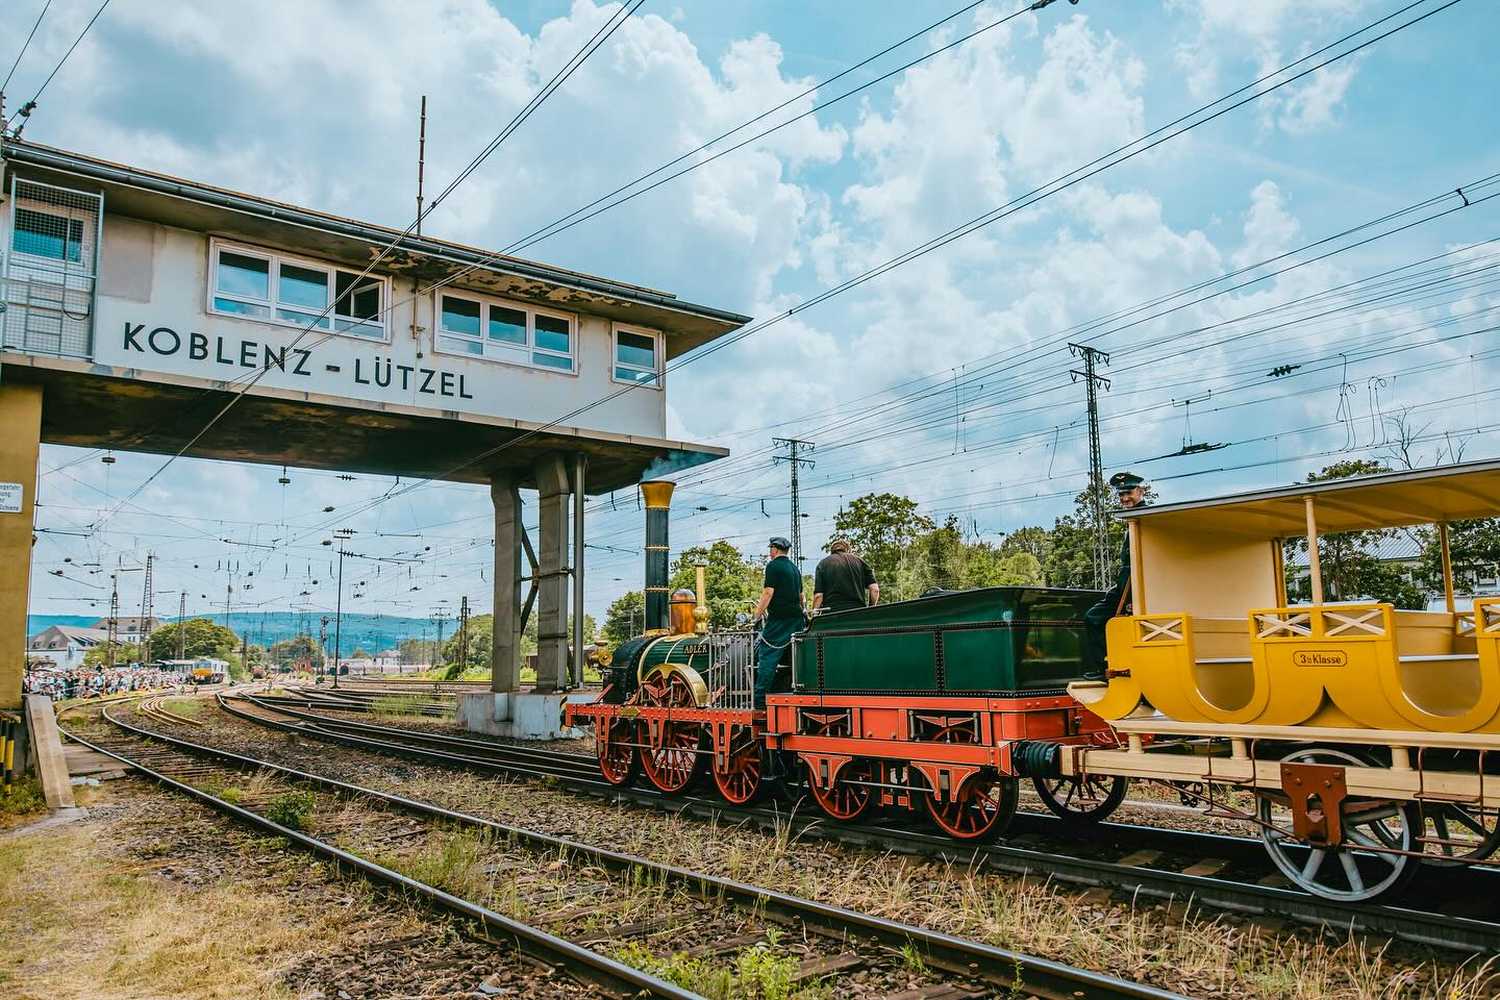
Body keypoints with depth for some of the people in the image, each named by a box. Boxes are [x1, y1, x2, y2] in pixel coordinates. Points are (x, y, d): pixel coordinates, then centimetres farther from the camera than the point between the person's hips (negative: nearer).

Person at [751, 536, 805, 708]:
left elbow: (768, 592, -13)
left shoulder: (773, 566, -6)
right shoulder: (795, 568, 17)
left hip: (778, 618, -7)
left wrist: (758, 613, -7)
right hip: (797, 619, 7)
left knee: (767, 656, -6)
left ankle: (759, 700, -9)